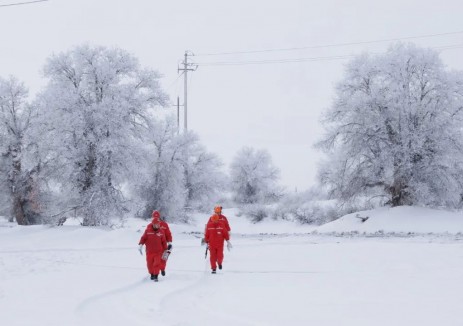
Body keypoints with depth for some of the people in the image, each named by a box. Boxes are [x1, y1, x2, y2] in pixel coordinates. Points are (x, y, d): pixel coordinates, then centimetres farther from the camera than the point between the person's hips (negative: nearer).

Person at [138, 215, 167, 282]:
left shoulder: (161, 232, 1)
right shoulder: (148, 231, -3)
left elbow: (164, 242, 7)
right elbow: (143, 238, 0)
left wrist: (165, 250, 9)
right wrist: (140, 245, -12)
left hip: (158, 252, 0)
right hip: (149, 252, 0)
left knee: (157, 263, -12)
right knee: (150, 264, 9)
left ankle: (156, 276, -4)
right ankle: (152, 274, 33)